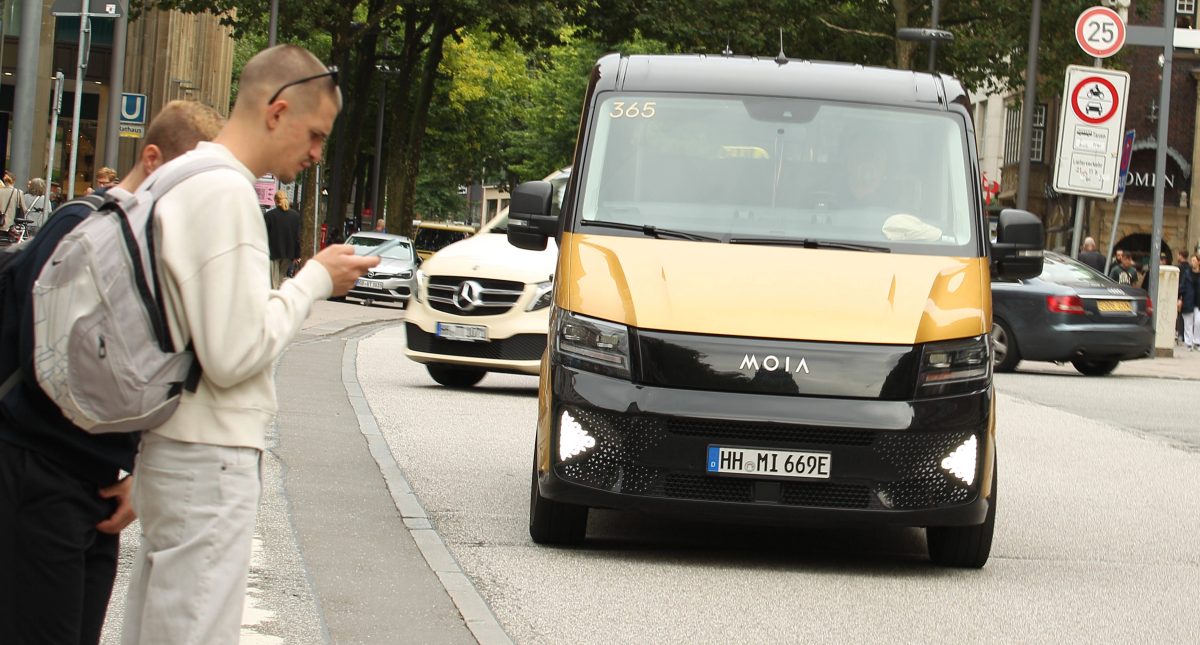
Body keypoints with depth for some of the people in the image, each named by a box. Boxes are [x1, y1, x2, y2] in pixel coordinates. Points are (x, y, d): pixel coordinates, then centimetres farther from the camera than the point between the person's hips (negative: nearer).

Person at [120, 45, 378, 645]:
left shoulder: (183, 179, 14)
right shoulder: (227, 192, -17)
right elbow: (234, 354, -21)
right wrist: (314, 280, -9)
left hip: (168, 449, 10)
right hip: (208, 463, -10)